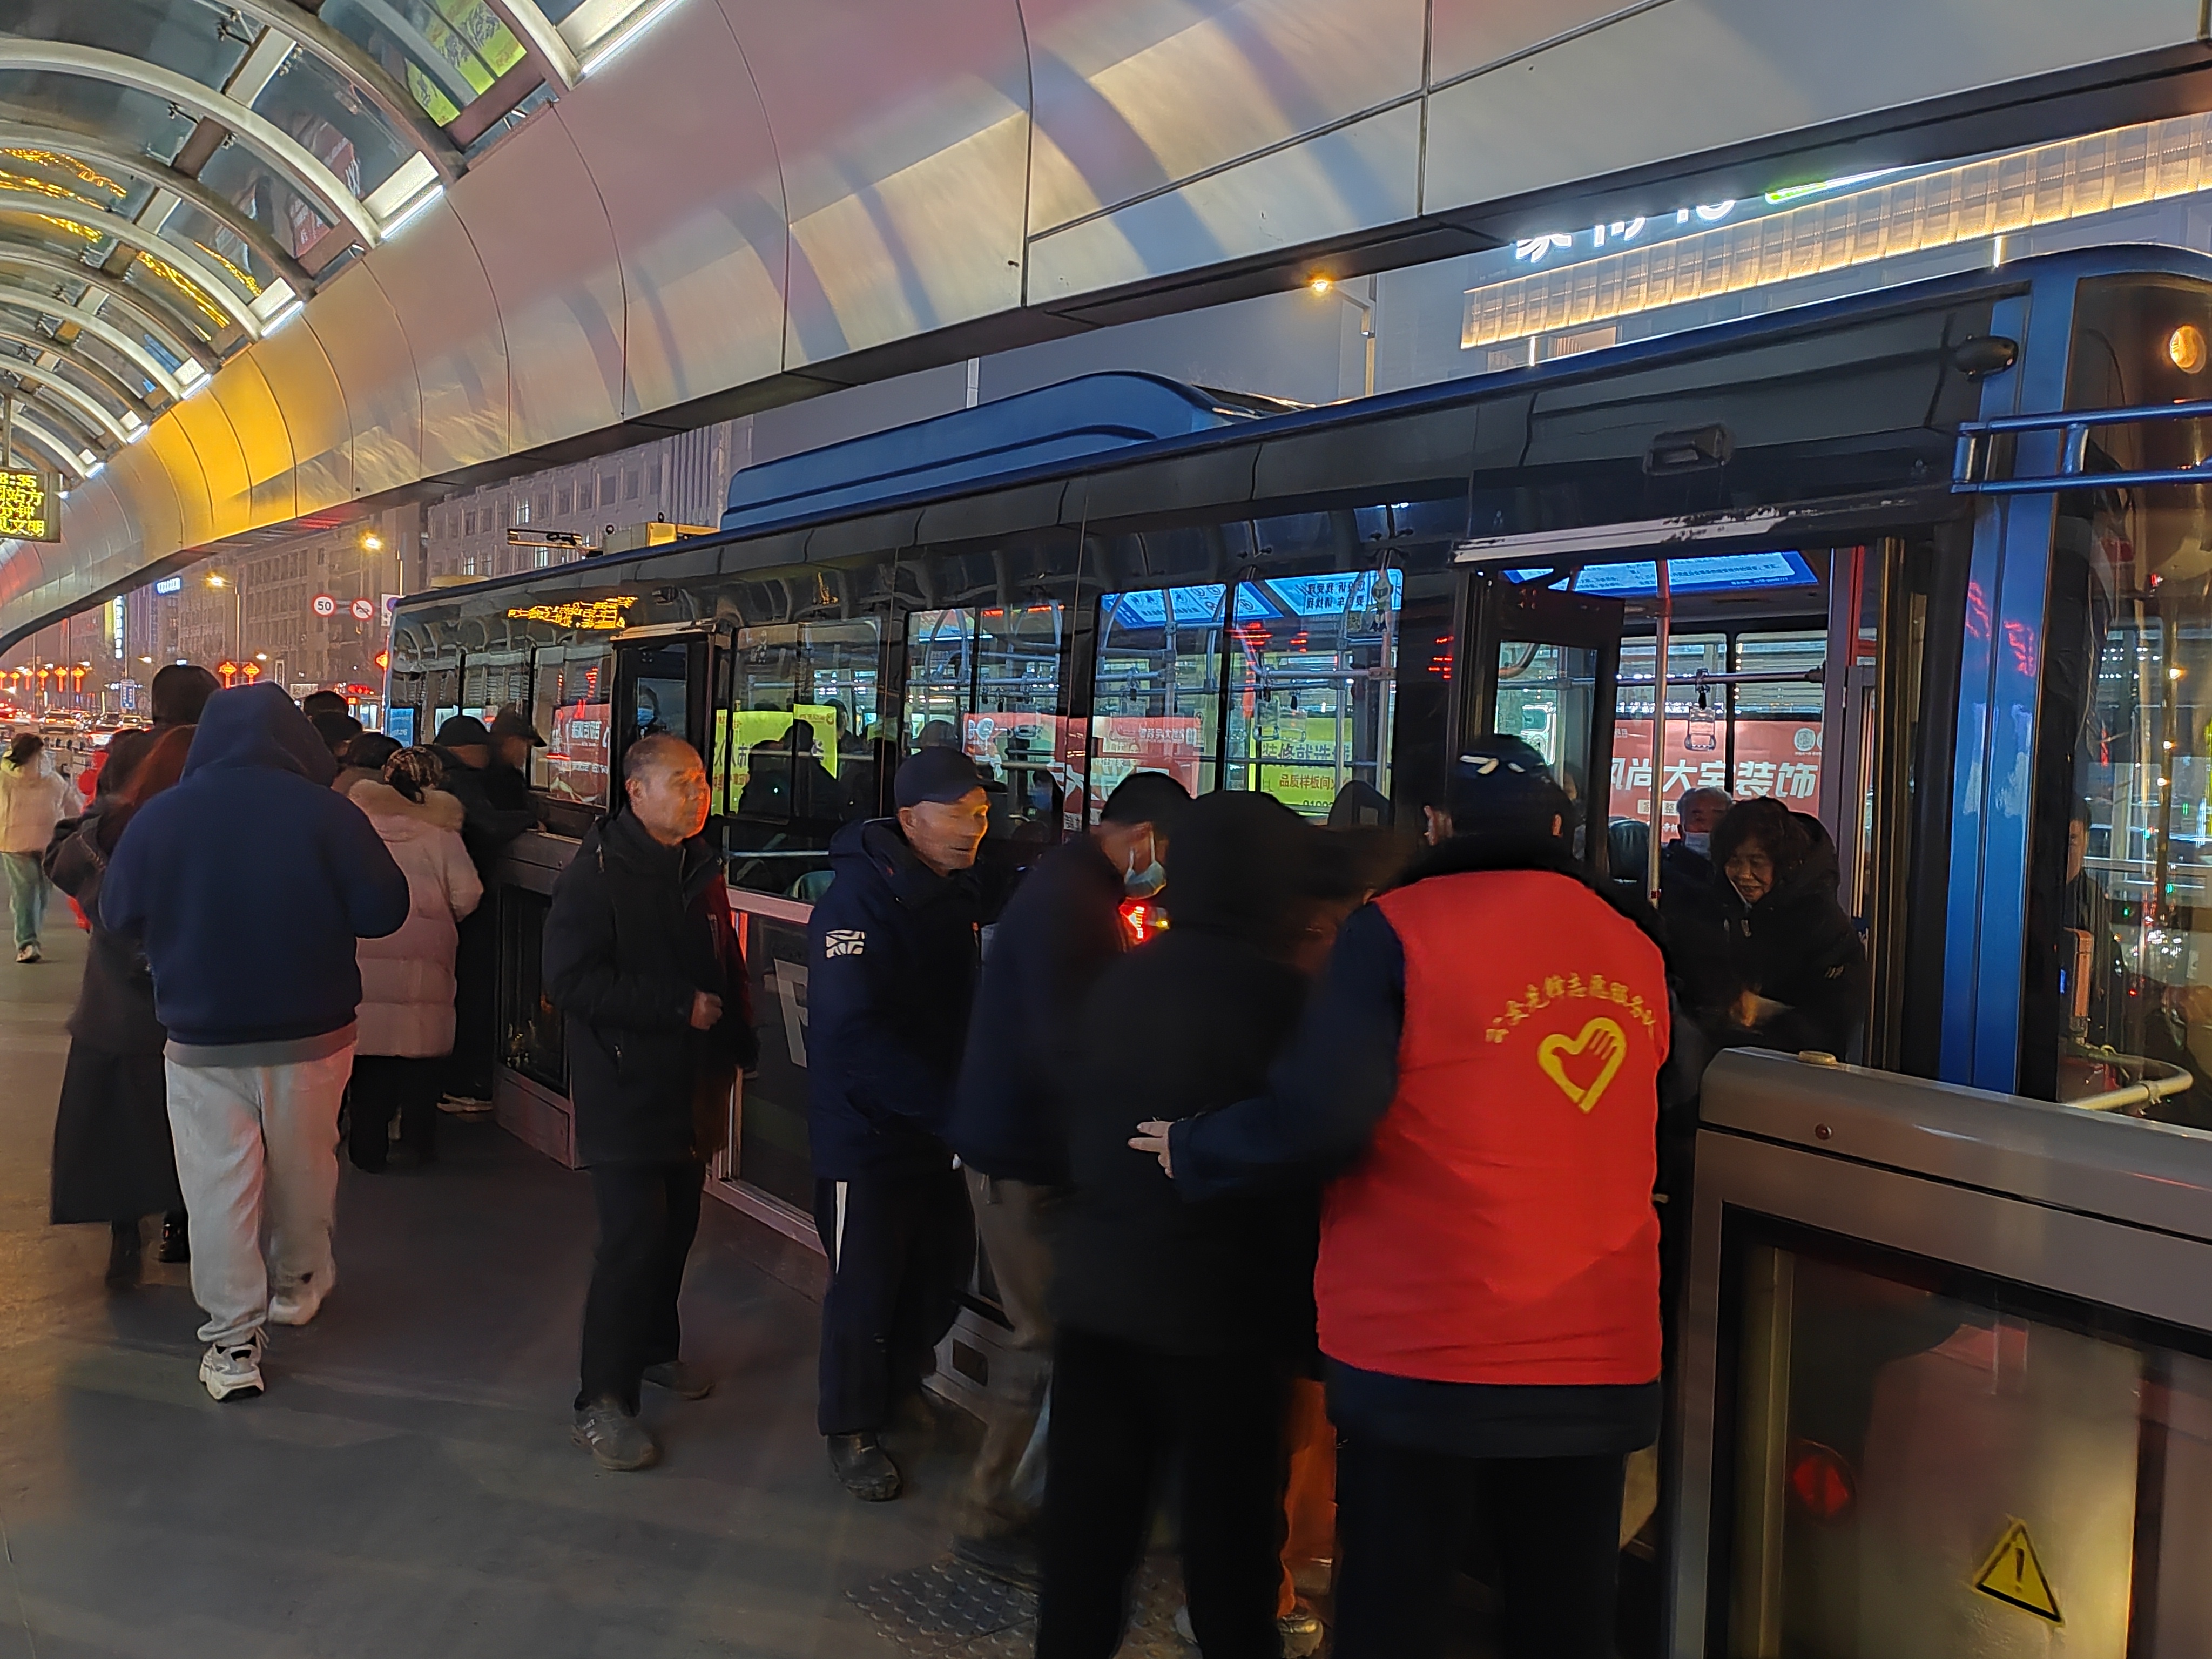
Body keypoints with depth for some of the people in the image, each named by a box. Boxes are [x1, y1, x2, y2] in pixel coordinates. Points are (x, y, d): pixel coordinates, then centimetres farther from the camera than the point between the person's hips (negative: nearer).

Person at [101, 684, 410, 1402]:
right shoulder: (325, 813, -14)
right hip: (311, 1035, 0)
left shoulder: (158, 816, -8)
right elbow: (384, 911, -10)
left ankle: (233, 1341, 11)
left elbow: (118, 916, 5)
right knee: (303, 1169, 19)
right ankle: (298, 1285, 37)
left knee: (219, 1188, 8)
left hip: (202, 1040, 0)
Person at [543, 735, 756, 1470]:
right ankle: (603, 1401, 3)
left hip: (691, 1089, 7)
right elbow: (570, 980, -21)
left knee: (675, 1229, 15)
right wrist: (678, 1008, -21)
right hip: (625, 1090, -7)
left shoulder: (700, 869, 10)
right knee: (632, 1240, -9)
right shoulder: (596, 873, -12)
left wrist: (740, 1038, 8)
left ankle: (655, 1348, 36)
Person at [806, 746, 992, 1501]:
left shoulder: (960, 892, 5)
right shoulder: (860, 895, -21)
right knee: (867, 1282, 5)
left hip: (936, 1123, 7)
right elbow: (855, 1028, -29)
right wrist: (946, 1110, -31)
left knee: (944, 1266, 17)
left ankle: (897, 1387, 42)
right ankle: (852, 1431, 27)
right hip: (866, 1128, -7)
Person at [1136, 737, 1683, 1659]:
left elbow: (1317, 1118, -17)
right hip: (1600, 1351, 5)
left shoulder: (1399, 929, -10)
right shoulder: (1635, 948, 7)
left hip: (1425, 1346, -5)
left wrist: (1193, 1154, 0)